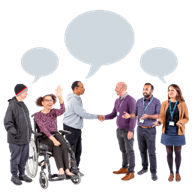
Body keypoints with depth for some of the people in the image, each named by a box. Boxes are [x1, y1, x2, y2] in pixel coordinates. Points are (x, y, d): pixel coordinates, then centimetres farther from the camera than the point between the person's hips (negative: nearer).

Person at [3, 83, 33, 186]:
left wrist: (30, 131, 19)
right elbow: (7, 123, -21)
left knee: (24, 157, 16)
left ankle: (22, 174, 32)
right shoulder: (12, 105, -19)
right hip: (16, 139, -8)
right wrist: (15, 133, -22)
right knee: (15, 158, 6)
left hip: (26, 138, 8)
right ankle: (14, 177, 21)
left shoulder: (23, 104, 8)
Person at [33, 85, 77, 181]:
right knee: (56, 146, -35)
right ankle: (62, 171, -47)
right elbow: (43, 128, -15)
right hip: (45, 138, -3)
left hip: (56, 135, 3)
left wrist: (60, 98, -39)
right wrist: (53, 139, -29)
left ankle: (65, 171, -40)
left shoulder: (54, 111, 5)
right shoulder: (37, 114, -1)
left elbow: (61, 111, -21)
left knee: (62, 144, -32)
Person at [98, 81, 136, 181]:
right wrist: (104, 118, -9)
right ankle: (124, 168, 31)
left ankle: (131, 172, 5)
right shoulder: (117, 100, 8)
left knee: (129, 151, -2)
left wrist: (130, 131, -23)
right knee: (123, 150, 17)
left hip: (128, 130, -8)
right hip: (119, 129, 8)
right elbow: (113, 115, 11)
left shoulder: (130, 99, -18)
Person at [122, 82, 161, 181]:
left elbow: (158, 115, -18)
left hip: (150, 130, -4)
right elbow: (135, 114, 6)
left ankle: (153, 173, 4)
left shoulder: (157, 102, -9)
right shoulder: (139, 101, 4)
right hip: (140, 129, 4)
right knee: (142, 150, 12)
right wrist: (129, 115, -17)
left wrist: (148, 116, -37)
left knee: (151, 152, -5)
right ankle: (144, 168, 29)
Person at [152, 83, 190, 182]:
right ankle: (171, 173, 20)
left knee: (177, 153, 6)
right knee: (169, 153, 7)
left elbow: (187, 118, 1)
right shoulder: (164, 104, 3)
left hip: (178, 132, -1)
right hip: (167, 132, 2)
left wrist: (181, 122, -19)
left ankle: (177, 173, 21)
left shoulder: (182, 104, -2)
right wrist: (159, 122, -17)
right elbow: (161, 116, 4)